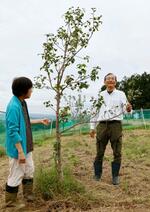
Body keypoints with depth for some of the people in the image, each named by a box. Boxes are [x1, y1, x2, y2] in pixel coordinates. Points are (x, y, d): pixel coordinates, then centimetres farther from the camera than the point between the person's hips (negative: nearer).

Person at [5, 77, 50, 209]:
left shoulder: (22, 103, 5)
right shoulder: (14, 106, -24)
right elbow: (13, 131, -25)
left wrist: (40, 121, 22)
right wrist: (20, 152, -24)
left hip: (27, 146, 9)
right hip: (18, 148, -9)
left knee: (29, 170, 21)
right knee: (16, 175, 6)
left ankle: (28, 193, 39)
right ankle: (11, 201, 24)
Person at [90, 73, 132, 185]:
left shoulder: (121, 94, 8)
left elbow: (125, 108, -2)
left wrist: (128, 108, -26)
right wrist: (92, 127, 11)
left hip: (116, 125, -1)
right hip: (102, 125, 2)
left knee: (117, 153, 2)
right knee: (99, 153, 5)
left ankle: (115, 176, 16)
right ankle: (97, 175, 17)